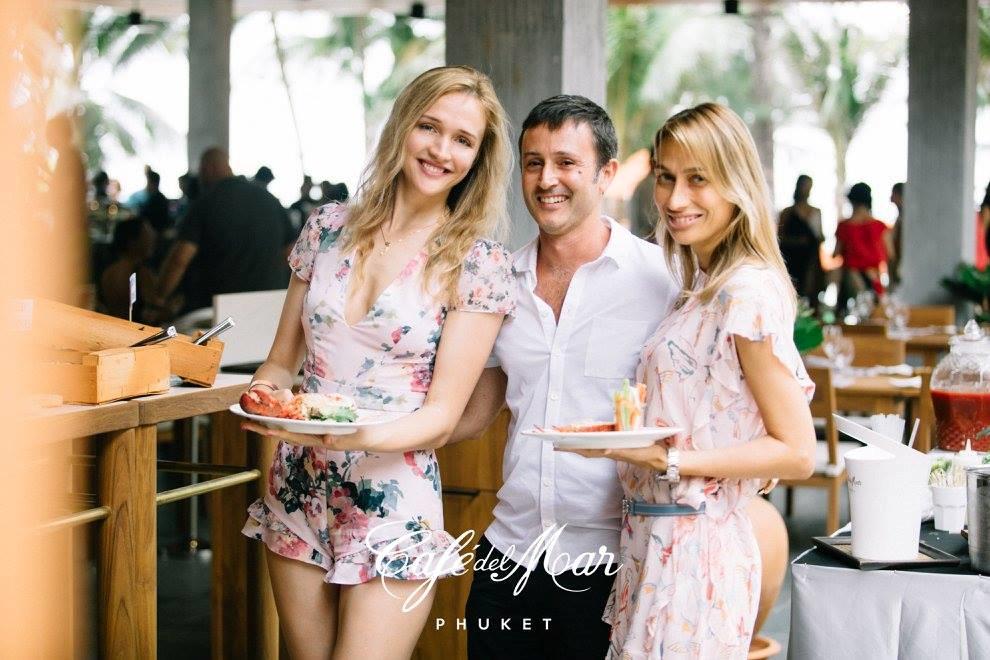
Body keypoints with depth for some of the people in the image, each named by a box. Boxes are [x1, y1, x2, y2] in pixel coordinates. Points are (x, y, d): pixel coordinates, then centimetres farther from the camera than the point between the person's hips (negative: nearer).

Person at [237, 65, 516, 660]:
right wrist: (263, 398, -11)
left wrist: (348, 435, -26)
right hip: (299, 494, 4)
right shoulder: (329, 228, 5)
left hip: (395, 507, -4)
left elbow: (442, 416, -9)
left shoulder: (480, 265, -7)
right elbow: (280, 362, 12)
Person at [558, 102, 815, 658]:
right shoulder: (704, 287, 13)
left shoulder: (750, 291, -15)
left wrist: (668, 459, -21)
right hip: (657, 546, 9)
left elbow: (797, 452, -16)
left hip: (694, 554, -9)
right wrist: (628, 440, 3)